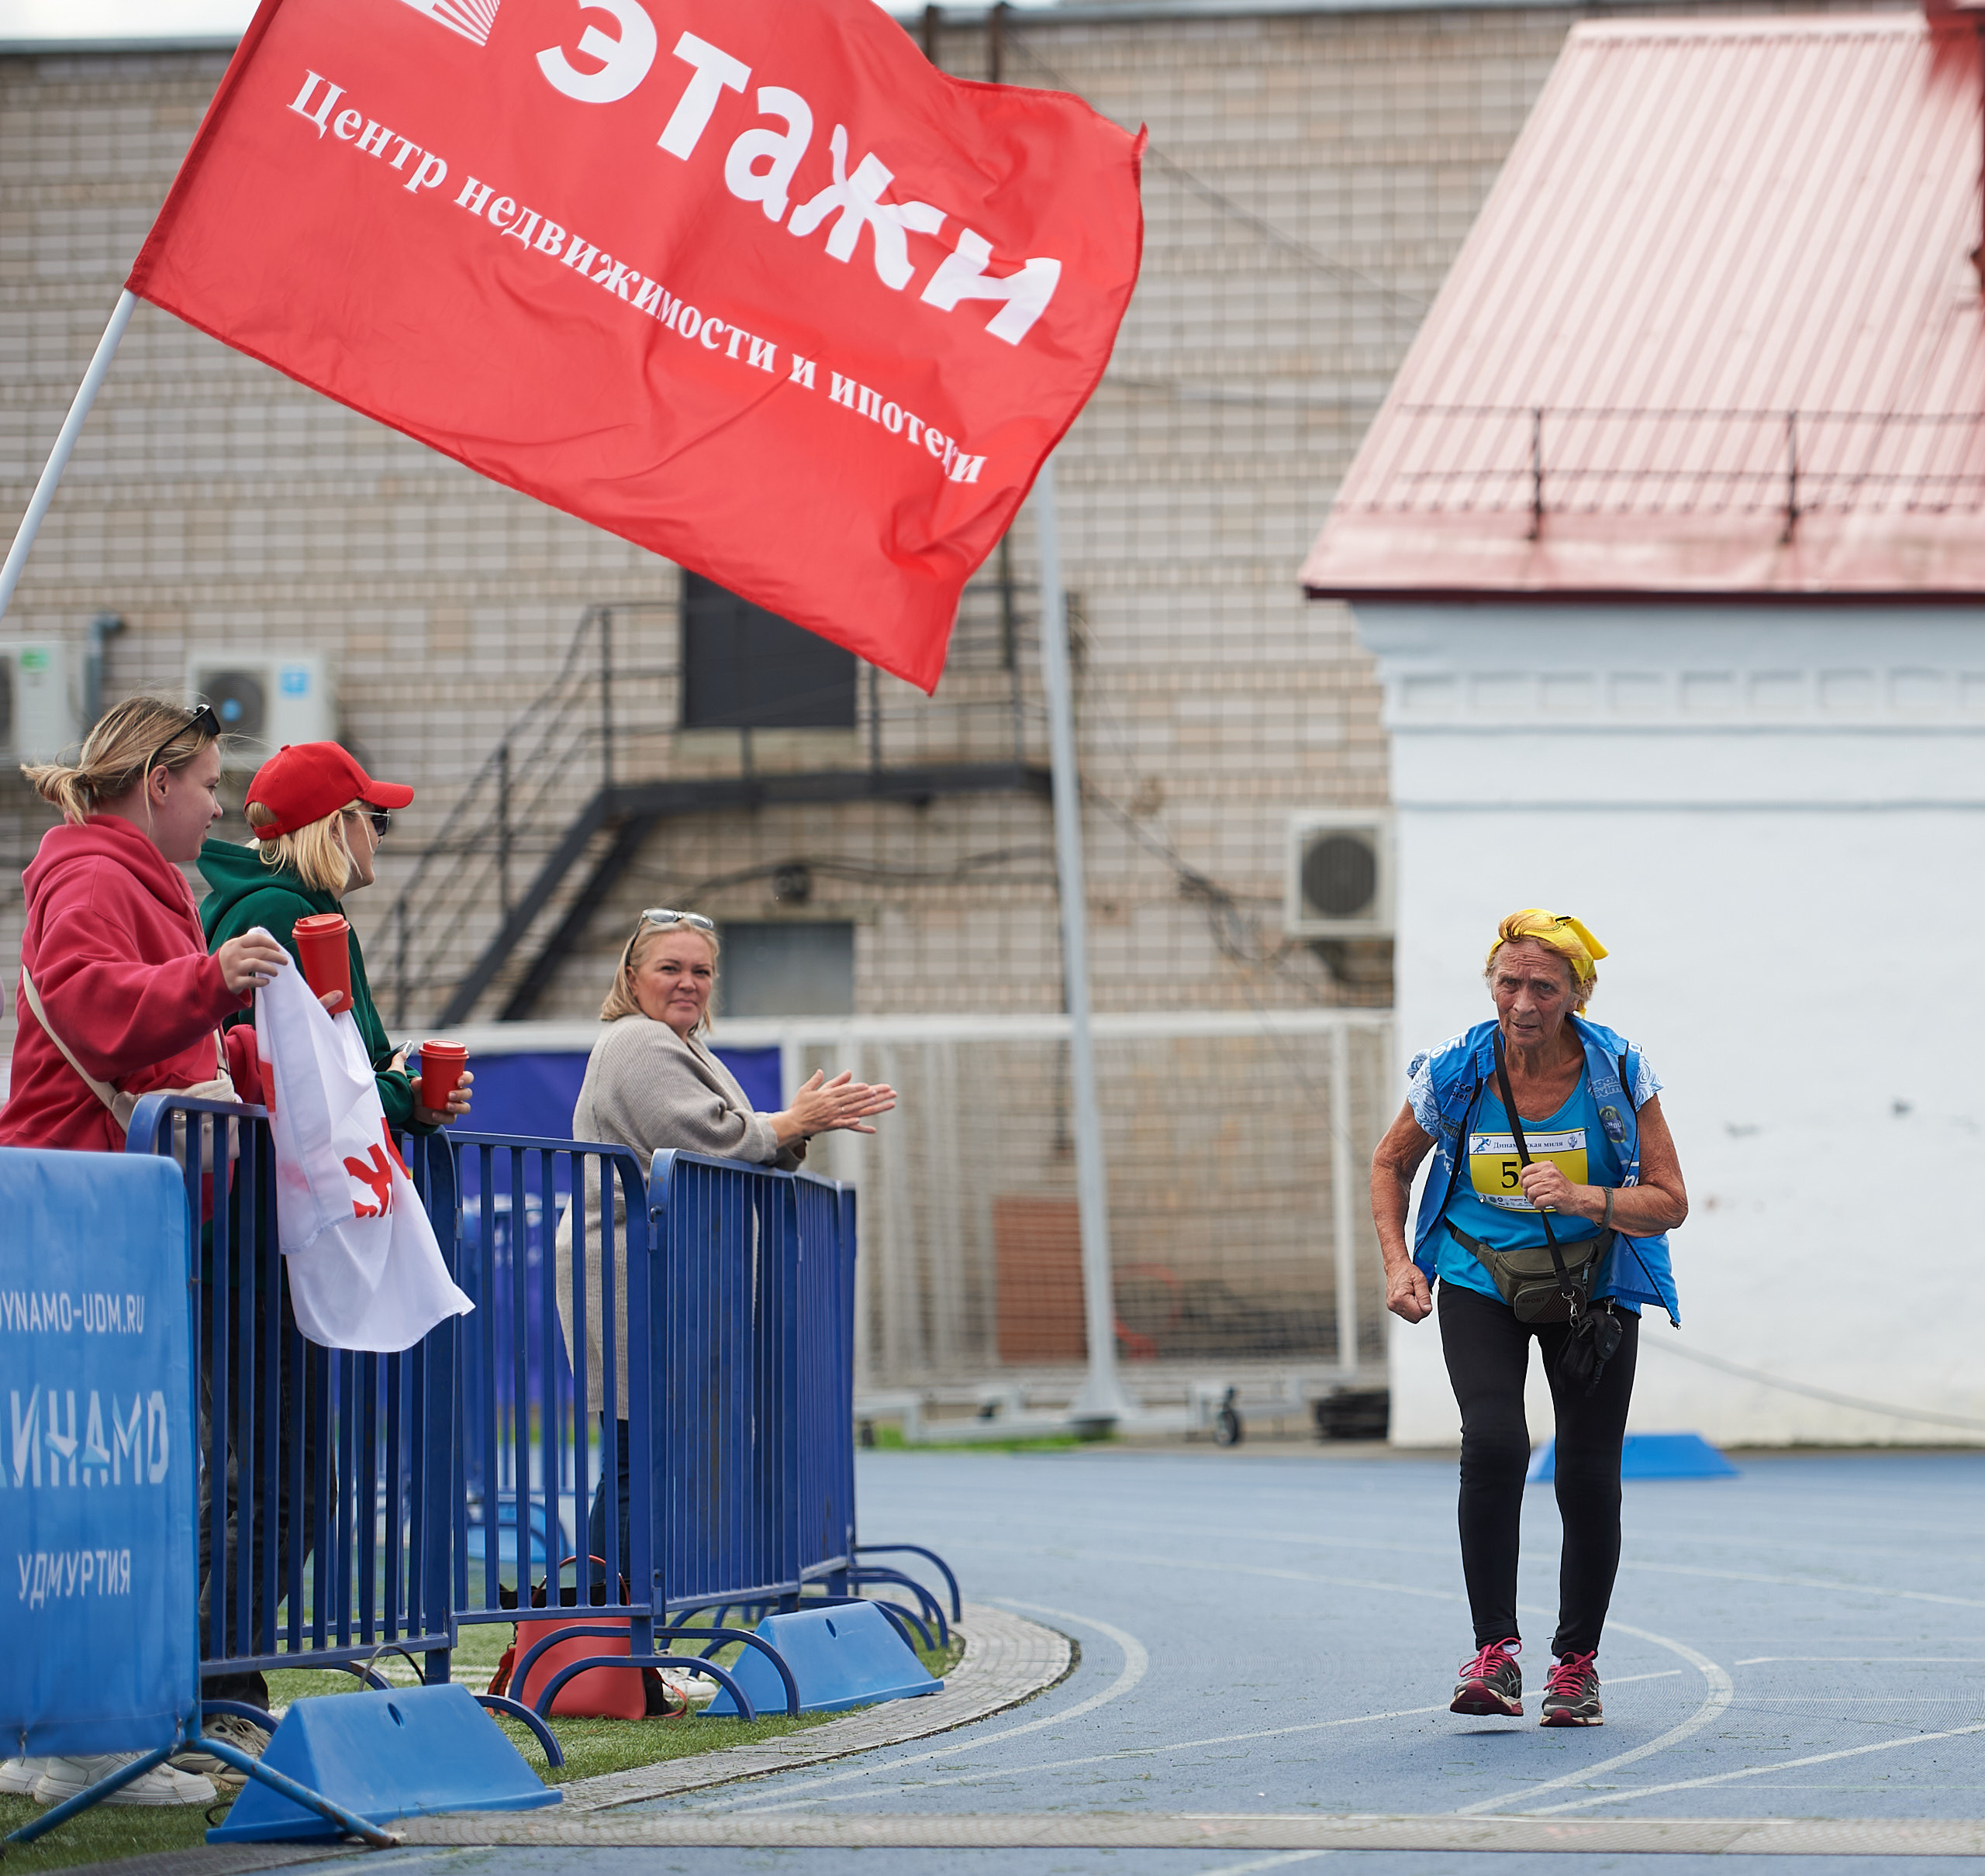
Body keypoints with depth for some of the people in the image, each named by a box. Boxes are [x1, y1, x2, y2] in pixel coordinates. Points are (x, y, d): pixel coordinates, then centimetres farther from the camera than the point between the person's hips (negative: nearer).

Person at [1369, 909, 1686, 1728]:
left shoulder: (1617, 1072, -17)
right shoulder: (1455, 1070, -15)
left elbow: (1669, 1202, -12)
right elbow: (1391, 1164, 5)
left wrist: (1582, 1199, -29)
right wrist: (1399, 1264, -8)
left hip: (1593, 1286, 1)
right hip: (1479, 1282, 0)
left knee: (1589, 1479, -2)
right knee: (1493, 1445, -24)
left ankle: (1576, 1663, 19)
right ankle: (1494, 1655, -19)